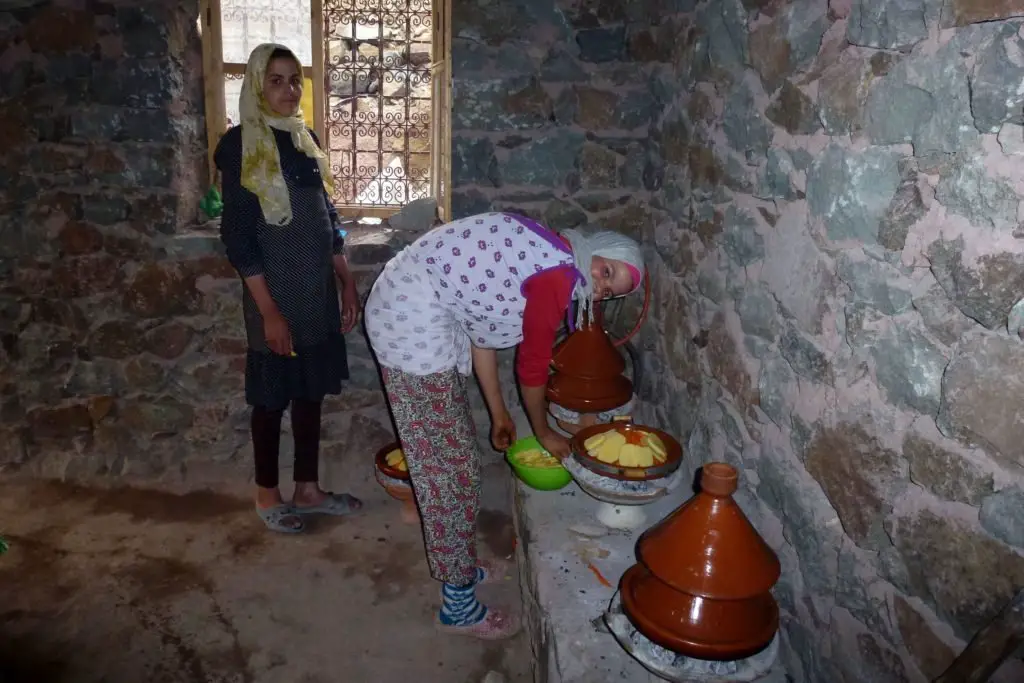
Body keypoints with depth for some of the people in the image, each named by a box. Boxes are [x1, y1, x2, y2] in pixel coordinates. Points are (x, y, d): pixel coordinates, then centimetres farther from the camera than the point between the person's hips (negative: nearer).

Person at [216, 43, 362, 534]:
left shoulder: (305, 139, 10)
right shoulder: (240, 145, -10)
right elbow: (237, 234, -13)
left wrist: (347, 283, 10)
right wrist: (269, 310, -17)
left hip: (319, 290, 6)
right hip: (276, 293, -6)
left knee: (311, 391, 13)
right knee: (272, 397, 6)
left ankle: (308, 489, 27)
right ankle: (267, 495, 24)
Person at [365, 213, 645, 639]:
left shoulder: (545, 260, 14)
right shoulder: (558, 275, -15)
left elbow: (480, 330, 18)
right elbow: (532, 365, -7)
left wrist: (499, 413, 23)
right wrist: (543, 433, 10)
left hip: (409, 310, 10)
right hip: (412, 319, -10)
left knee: (445, 449, 19)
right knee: (450, 462, -1)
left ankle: (456, 566, 37)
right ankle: (458, 603, 14)